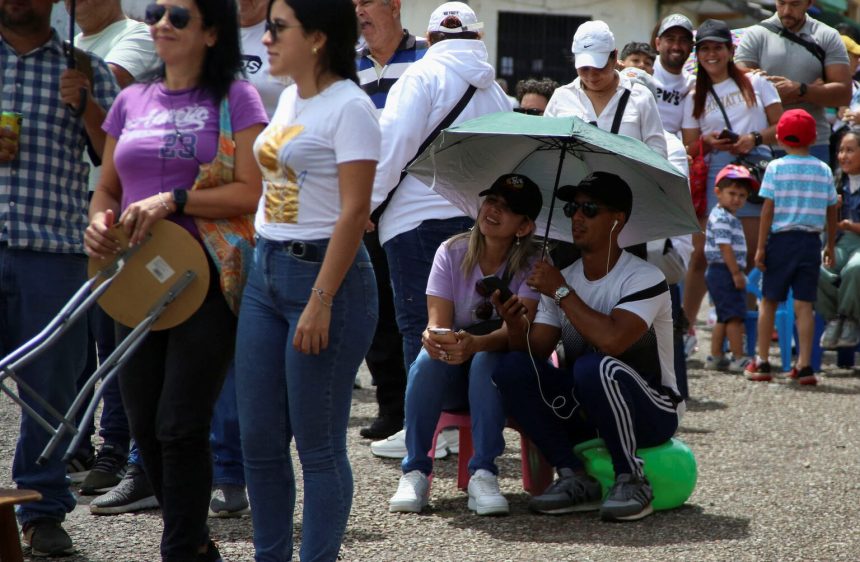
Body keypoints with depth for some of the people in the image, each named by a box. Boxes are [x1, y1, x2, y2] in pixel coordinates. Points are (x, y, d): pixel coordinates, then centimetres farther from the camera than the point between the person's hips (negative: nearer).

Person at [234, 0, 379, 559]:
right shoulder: (291, 98, 14)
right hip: (267, 271, 9)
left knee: (318, 444, -2)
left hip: (324, 272, -9)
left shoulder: (349, 107, -12)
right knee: (259, 440, 10)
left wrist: (320, 302, -21)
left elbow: (354, 212, -17)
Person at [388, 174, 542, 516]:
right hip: (450, 382, 2)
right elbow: (438, 320, -13)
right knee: (427, 360, -31)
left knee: (486, 360, -35)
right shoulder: (452, 253, -3)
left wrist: (475, 344, -47)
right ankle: (415, 472, -25)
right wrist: (433, 337, -40)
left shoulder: (530, 264, -10)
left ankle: (483, 473, -34)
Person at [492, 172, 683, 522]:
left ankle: (631, 481, -18)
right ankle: (575, 479, -11)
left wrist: (561, 293, -23)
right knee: (512, 369, -17)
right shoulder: (561, 279, 7)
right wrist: (515, 325, -23)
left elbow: (611, 340, -33)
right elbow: (536, 350, -1)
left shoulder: (644, 279, -15)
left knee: (594, 367, -37)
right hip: (586, 412, 6)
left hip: (651, 411, -6)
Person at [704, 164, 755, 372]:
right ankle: (738, 359, -10)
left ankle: (715, 357, 19)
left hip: (725, 273, 11)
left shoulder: (728, 218, 17)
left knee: (724, 317, 15)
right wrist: (736, 273, -21)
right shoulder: (721, 218, -15)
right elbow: (724, 247, -21)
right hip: (723, 271, -11)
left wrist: (738, 272, 19)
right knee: (734, 316, -10)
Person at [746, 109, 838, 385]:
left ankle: (762, 362, 13)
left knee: (769, 301, 9)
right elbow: (831, 212, 7)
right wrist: (830, 246, 17)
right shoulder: (824, 170, 4)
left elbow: (768, 209, -8)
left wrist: (760, 246, -5)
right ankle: (804, 366, -1)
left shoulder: (776, 168, -5)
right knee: (804, 304, 3)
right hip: (811, 241, 2)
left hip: (782, 238, -2)